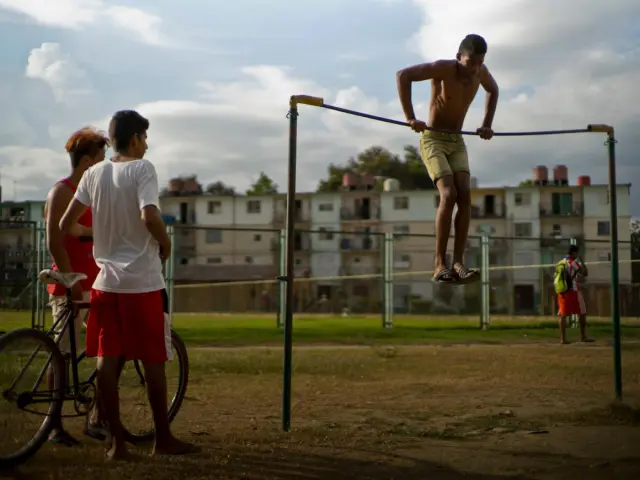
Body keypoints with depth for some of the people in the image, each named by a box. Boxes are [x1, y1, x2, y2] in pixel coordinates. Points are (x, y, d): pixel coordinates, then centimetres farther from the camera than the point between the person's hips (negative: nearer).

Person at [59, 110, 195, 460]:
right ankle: (163, 439, 13)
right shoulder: (142, 168, -9)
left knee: (107, 360, 6)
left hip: (106, 280, 5)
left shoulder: (94, 174, 7)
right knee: (153, 360, 5)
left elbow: (64, 224, 6)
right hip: (143, 281, -5)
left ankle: (116, 441, 10)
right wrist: (166, 243, -5)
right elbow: (149, 217, -23)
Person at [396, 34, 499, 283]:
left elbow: (493, 90, 24)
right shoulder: (443, 68, -16)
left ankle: (458, 262, -14)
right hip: (433, 139, -6)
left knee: (465, 195, -14)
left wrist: (487, 125, 14)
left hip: (457, 142, 6)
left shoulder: (481, 72, 2)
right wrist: (410, 118, -28)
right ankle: (440, 264, -18)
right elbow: (403, 75, -24)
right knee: (448, 195, -22)